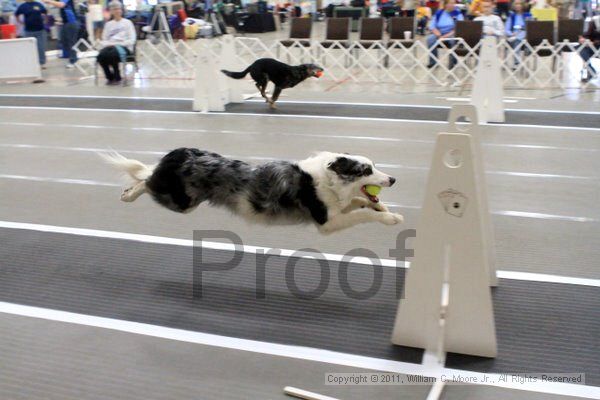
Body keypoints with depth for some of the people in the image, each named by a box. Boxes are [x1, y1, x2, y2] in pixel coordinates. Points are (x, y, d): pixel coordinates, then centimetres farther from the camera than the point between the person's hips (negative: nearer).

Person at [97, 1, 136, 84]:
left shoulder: (127, 22, 8)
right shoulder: (108, 24, 19)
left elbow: (132, 40, -1)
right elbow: (104, 39, 17)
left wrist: (117, 44, -12)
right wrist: (108, 44, -7)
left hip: (124, 47, -3)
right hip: (110, 46, 3)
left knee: (112, 54, -37)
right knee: (101, 56, -31)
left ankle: (117, 78, -14)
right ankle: (110, 77, -8)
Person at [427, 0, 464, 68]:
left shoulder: (457, 13, 0)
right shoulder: (438, 13, 6)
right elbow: (432, 25, 5)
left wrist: (449, 34, -22)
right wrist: (438, 34, -14)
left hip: (452, 34, -2)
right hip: (439, 34, 2)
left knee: (454, 39, -37)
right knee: (430, 38, -28)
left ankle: (453, 62, -21)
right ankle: (433, 61, -16)